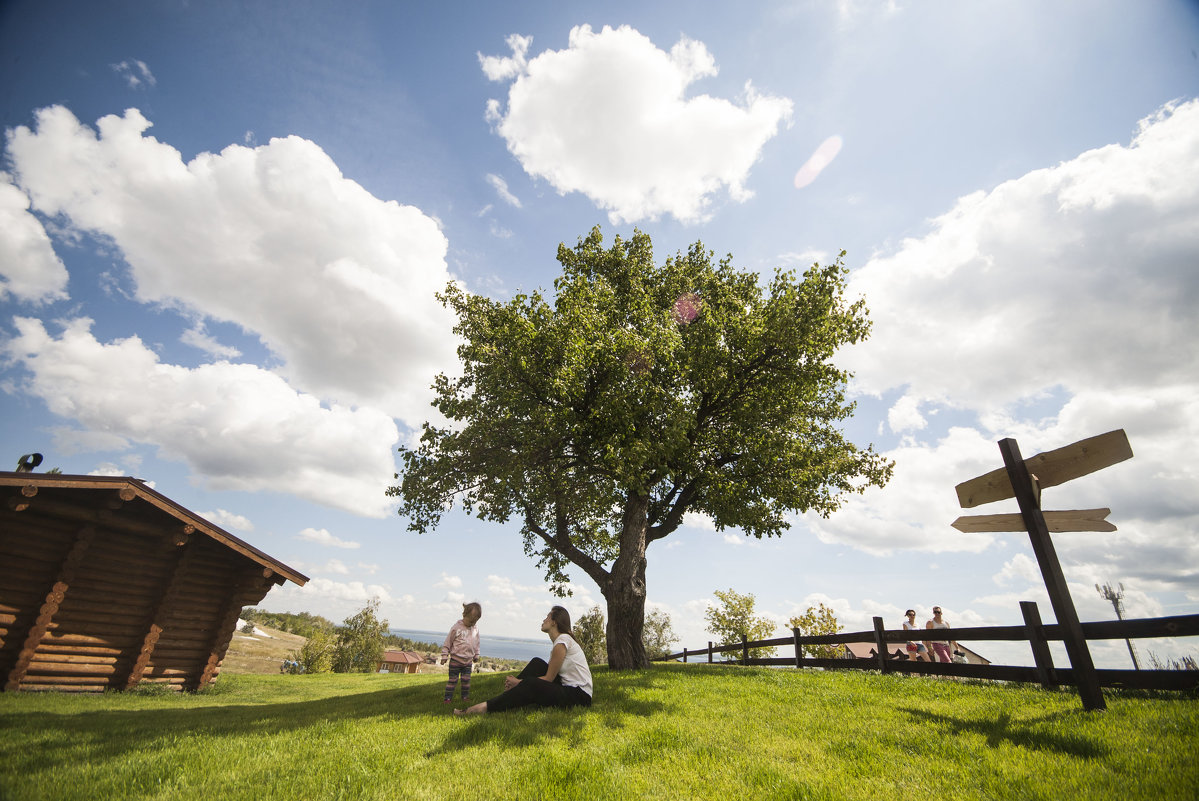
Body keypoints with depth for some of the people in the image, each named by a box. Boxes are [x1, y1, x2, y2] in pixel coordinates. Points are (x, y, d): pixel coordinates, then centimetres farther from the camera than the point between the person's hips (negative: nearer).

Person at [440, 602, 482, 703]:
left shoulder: (475, 629, 1)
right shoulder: (457, 627, -14)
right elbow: (447, 642, -7)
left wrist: (476, 655, 20)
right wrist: (444, 656, -7)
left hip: (468, 661, 4)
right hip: (455, 660, -4)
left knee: (466, 680, 9)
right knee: (452, 680, 3)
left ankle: (465, 697, 24)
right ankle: (448, 698, 15)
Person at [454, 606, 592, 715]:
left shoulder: (562, 641, -15)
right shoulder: (559, 641, 15)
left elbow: (549, 678, -13)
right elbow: (548, 675, 12)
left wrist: (519, 682, -5)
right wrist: (517, 680, 2)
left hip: (580, 696, -9)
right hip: (568, 689, 9)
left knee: (532, 685, -26)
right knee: (537, 663, 2)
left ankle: (486, 707, -21)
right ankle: (508, 693, 4)